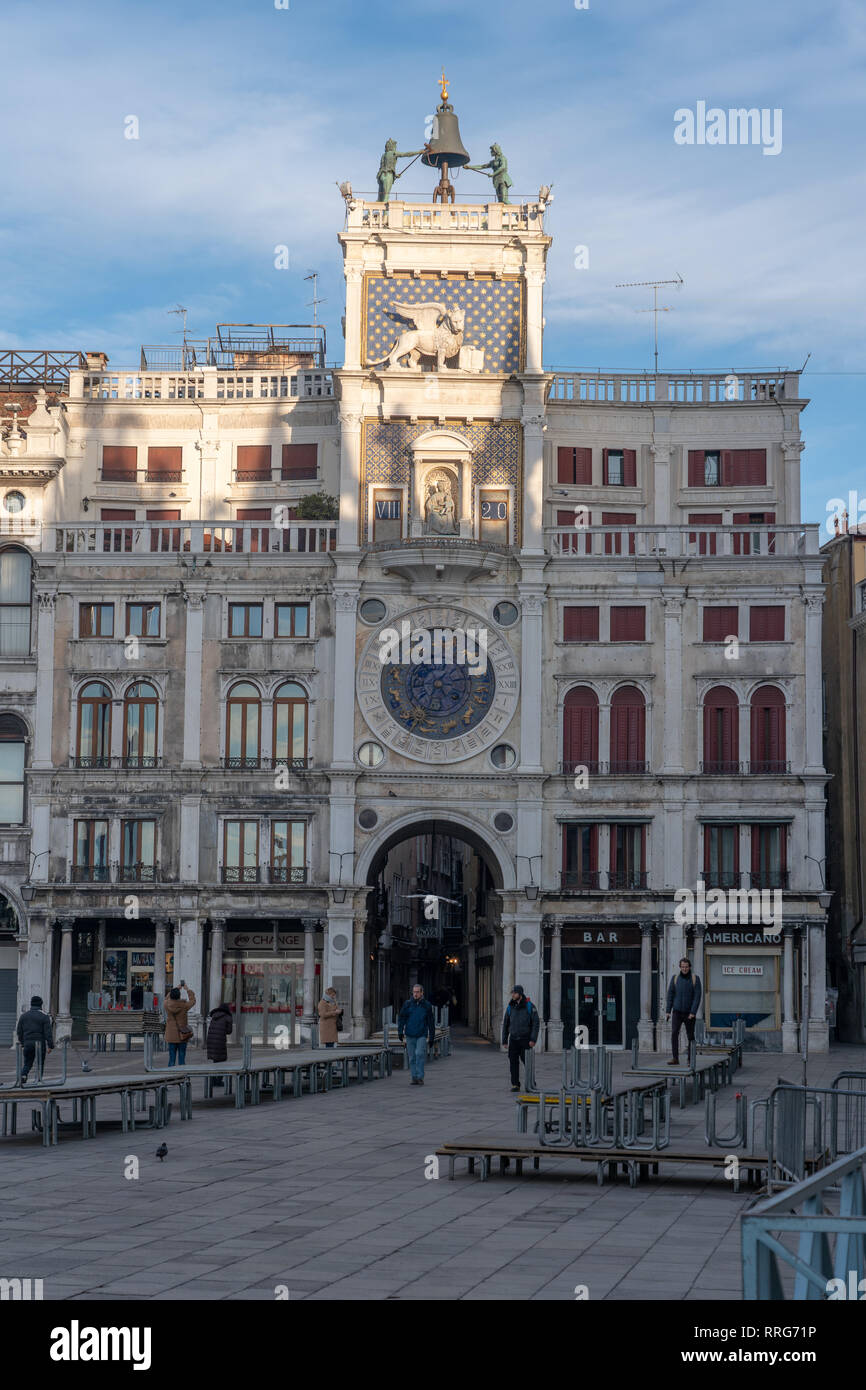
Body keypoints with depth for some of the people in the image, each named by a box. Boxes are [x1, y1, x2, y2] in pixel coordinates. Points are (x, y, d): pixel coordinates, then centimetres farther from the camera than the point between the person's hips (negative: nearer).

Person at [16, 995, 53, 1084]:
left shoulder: (23, 1016, 9)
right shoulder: (44, 1016, -4)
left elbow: (19, 1031, 13)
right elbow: (48, 1033, -8)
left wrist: (22, 1042, 24)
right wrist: (50, 1046, -5)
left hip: (27, 1044, 3)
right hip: (40, 1043, -3)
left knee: (27, 1063, 9)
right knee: (40, 1063, 8)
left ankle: (23, 1076, -17)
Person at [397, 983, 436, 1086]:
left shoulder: (426, 1005, 4)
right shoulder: (407, 1004, 4)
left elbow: (431, 1022, 9)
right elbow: (401, 1018, 6)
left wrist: (432, 1037, 8)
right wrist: (400, 1031, -4)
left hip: (422, 1035, -2)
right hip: (410, 1035, 2)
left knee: (419, 1054, -17)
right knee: (412, 1057, 3)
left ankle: (420, 1077, -11)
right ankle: (413, 1077, 11)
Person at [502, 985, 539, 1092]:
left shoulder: (529, 1006, -5)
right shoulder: (510, 1007, 7)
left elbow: (535, 1023, -6)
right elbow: (505, 1025, 12)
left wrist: (533, 1039, -13)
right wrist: (504, 1041, 7)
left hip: (525, 1039, -3)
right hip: (513, 1039, 3)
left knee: (527, 1062, -3)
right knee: (513, 1062, -2)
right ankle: (515, 1085, 5)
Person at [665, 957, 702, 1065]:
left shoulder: (695, 979, -6)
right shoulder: (675, 978, -1)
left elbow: (697, 997, -10)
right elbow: (670, 995, 1)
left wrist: (693, 1013, -18)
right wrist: (668, 1011, -4)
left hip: (689, 1013, -1)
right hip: (677, 1012, 1)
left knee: (690, 1036, 4)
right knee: (674, 1033, -16)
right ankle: (675, 1059, -18)